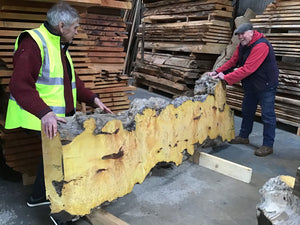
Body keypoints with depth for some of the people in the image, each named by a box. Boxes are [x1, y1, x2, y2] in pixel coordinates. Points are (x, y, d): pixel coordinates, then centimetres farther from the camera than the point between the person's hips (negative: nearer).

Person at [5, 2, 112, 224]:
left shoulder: (61, 46, 14)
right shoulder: (33, 43, -17)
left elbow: (72, 80, 20)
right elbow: (20, 85, -27)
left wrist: (93, 99, 10)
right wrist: (44, 112, -38)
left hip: (61, 116, 10)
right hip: (46, 120, -10)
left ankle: (39, 196, 38)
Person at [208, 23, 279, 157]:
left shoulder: (261, 46, -27)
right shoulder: (242, 45, 3)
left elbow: (247, 69, -34)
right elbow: (232, 62, 5)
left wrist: (226, 78, -33)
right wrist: (217, 72, -8)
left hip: (266, 86, -9)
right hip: (251, 85, 9)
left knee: (267, 115, -2)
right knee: (247, 111, 19)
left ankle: (268, 146, 8)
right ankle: (244, 136, 36)